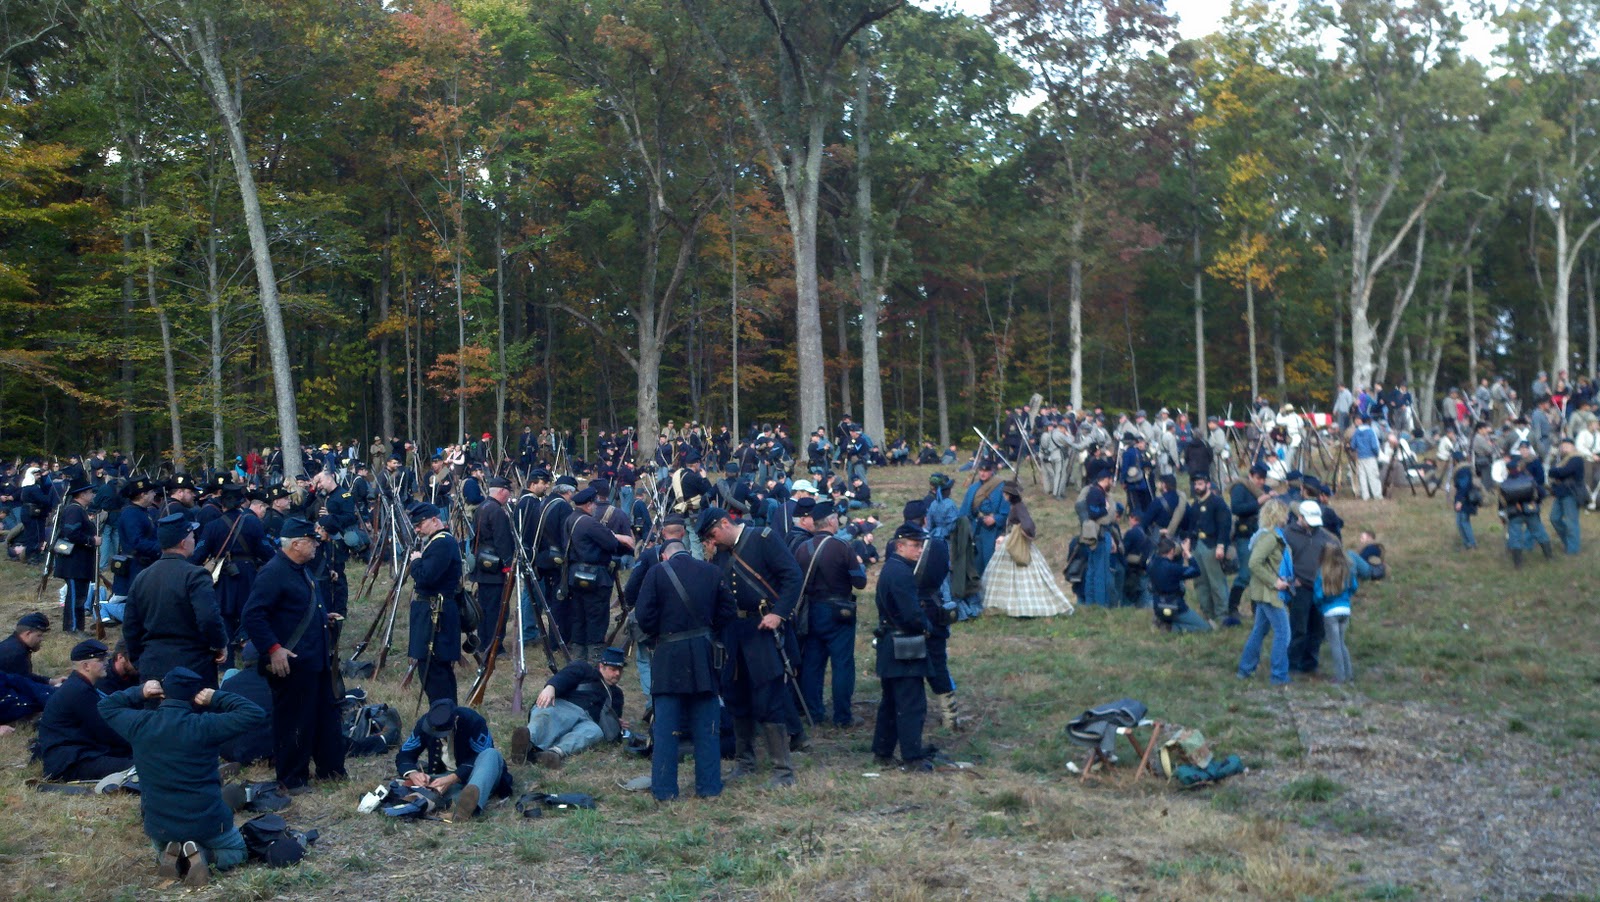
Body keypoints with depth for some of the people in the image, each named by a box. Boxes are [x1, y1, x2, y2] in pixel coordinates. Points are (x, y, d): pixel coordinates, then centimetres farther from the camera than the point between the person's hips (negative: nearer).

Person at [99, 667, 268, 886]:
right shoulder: (204, 726, -20)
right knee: (237, 851, 24)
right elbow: (256, 715, -17)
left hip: (158, 825, 4)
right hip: (206, 821, -4)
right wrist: (217, 698, -12)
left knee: (164, 849, 38)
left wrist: (139, 693, 3)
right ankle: (202, 855, -8)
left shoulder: (139, 724, -8)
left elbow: (106, 706, 12)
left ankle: (173, 854, 2)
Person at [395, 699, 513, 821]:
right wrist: (413, 774, -29)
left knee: (491, 754, -36)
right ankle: (461, 800, -51)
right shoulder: (424, 723, -9)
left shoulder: (473, 721, -21)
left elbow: (482, 758, -24)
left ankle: (472, 797, -65)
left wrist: (452, 778, -36)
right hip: (446, 778, 3)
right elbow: (403, 755, -7)